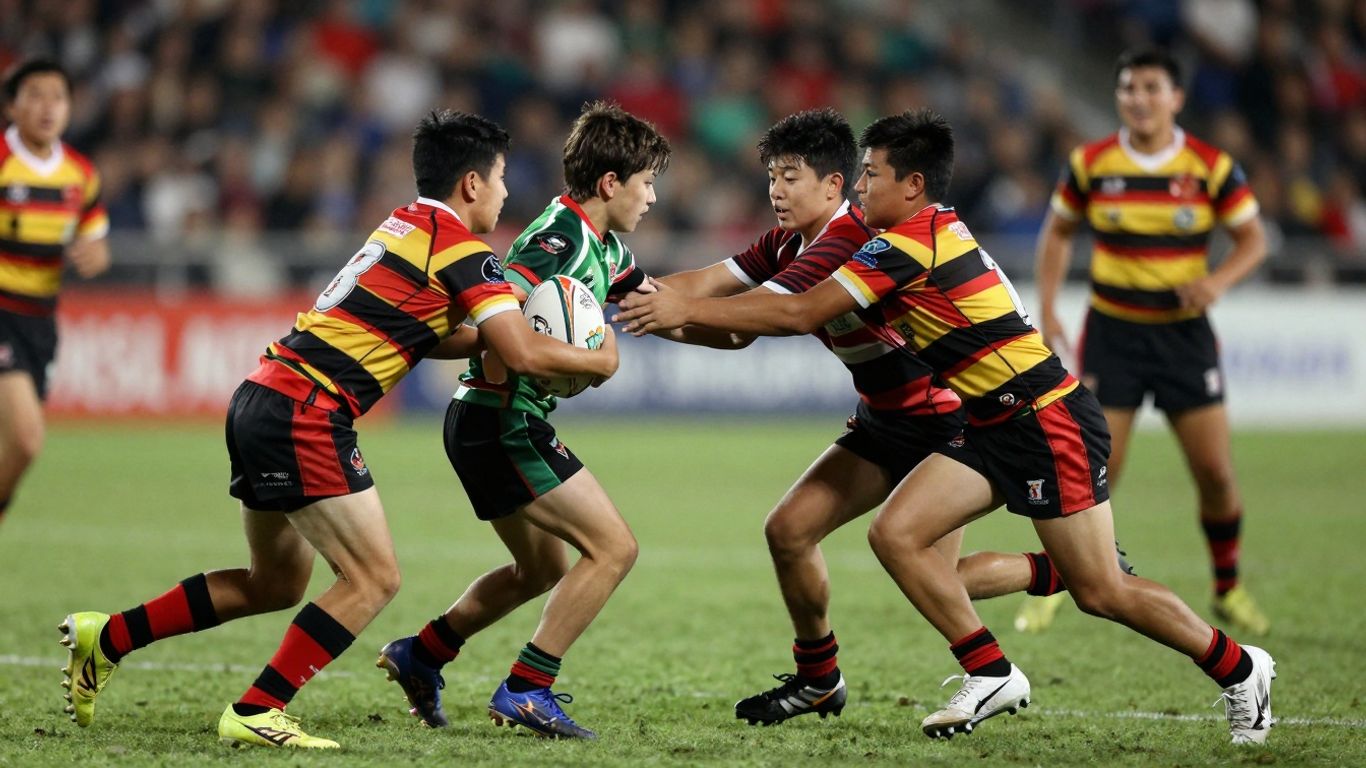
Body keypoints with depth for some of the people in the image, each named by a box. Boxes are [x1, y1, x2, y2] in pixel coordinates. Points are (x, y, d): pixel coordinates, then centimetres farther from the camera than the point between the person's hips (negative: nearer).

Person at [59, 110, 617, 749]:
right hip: (305, 415, -10)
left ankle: (107, 637, 22)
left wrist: (492, 333, 18)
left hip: (262, 401, 10)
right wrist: (597, 360, 3)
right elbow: (522, 355, -13)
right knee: (373, 580, -5)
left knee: (276, 585, 19)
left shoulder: (406, 225, 18)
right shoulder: (460, 249, -9)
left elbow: (426, 337, 28)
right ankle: (255, 714, -5)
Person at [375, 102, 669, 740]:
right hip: (505, 420, -10)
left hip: (486, 423, 10)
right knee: (613, 547, -9)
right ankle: (526, 690, -9)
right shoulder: (561, 238, -18)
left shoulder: (603, 246, 13)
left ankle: (419, 656, 31)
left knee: (544, 568, 24)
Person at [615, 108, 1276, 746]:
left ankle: (1239, 669, 13)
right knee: (894, 533, -4)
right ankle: (991, 674, 2)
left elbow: (798, 314, -19)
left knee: (1101, 591, -5)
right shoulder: (938, 233, 11)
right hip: (993, 428, 10)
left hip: (1049, 420, -10)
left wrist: (688, 310, -14)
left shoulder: (908, 244, -18)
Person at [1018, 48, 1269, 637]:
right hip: (1111, 331, 0)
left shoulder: (1212, 168, -7)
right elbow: (1058, 233, 10)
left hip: (1184, 331, 0)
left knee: (1215, 473, -2)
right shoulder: (1091, 164, -4)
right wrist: (1047, 312, 1)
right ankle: (1048, 587, 12)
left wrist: (1217, 281, -18)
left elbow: (1252, 239, 1)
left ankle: (1229, 589, 19)